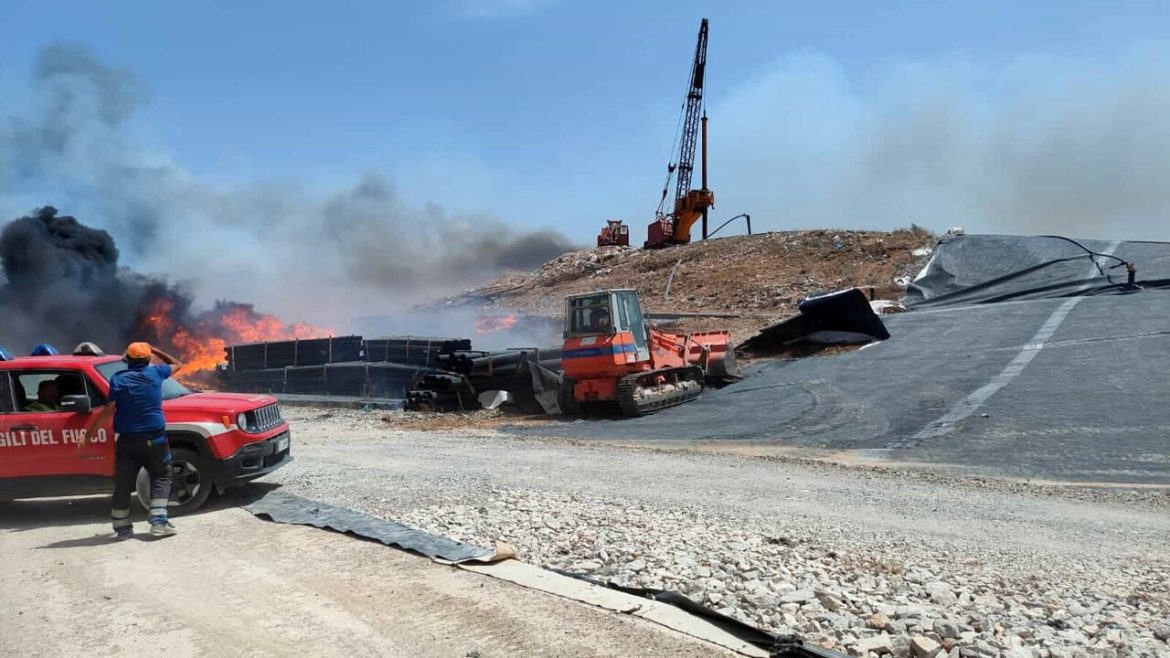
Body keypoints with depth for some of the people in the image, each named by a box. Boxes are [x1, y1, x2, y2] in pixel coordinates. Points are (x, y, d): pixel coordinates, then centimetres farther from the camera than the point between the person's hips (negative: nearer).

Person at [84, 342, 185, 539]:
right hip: (154, 437, -1)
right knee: (161, 478, 7)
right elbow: (177, 365, 22)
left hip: (127, 440, 1)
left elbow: (108, 411, -7)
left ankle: (122, 527, 13)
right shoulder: (154, 373, 2)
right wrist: (156, 351, 28)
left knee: (123, 484, 9)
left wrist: (88, 434, -5)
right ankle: (159, 522, -5)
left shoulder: (118, 379, 0)